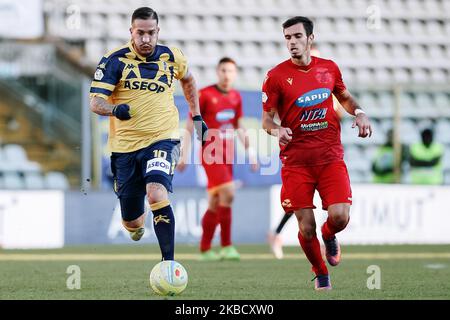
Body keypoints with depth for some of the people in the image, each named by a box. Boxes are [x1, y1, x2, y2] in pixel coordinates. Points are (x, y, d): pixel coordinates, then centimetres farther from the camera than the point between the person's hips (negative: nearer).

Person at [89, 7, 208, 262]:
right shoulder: (114, 60, -6)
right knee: (131, 221, 8)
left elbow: (187, 79, 26)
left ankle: (169, 261, -25)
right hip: (125, 146, 1)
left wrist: (196, 115, 23)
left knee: (157, 194, -30)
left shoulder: (172, 57, 3)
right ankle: (137, 223, 48)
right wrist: (114, 109, -33)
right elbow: (96, 102, -11)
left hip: (162, 140, -1)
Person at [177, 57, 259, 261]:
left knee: (215, 204, 9)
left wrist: (249, 151, 16)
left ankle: (204, 250, 18)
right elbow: (191, 125, -5)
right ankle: (226, 246, -18)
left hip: (227, 155, 6)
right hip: (210, 153, -6)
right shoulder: (205, 95, -7)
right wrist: (185, 154, -7)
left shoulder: (236, 97, 10)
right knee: (227, 193, -21)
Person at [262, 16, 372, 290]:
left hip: (330, 156, 2)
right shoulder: (276, 76, -4)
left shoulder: (329, 68, 6)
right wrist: (277, 130, -21)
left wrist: (359, 112, 4)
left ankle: (329, 236, 24)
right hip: (296, 160, -2)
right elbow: (267, 118, 1)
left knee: (340, 216, -14)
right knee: (306, 226, -5)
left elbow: (344, 97, 24)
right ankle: (321, 273, 22)